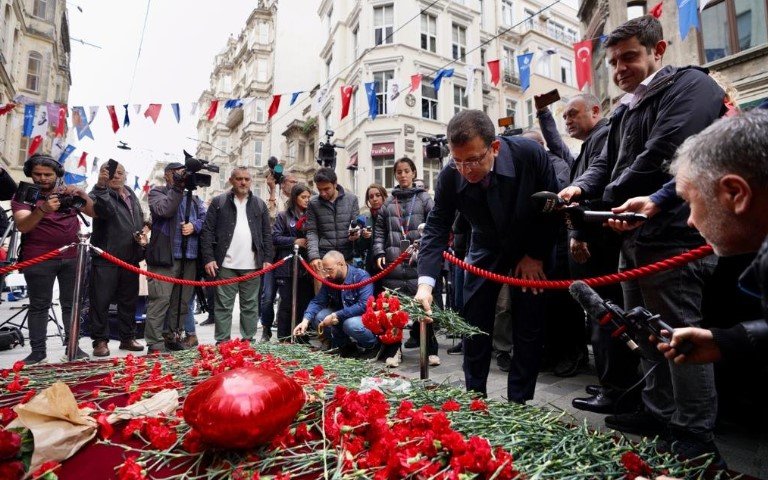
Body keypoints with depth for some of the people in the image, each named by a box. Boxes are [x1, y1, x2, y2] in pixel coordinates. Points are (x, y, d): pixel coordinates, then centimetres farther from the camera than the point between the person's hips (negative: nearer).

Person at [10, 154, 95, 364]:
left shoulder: (68, 193, 12)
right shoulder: (23, 196, 3)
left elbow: (93, 213, 3)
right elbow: (22, 226, -12)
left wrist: (81, 193, -14)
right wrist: (42, 210, -31)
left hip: (72, 258, 2)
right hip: (38, 260, -2)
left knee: (71, 303, 5)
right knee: (39, 305, 2)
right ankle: (37, 350, 9)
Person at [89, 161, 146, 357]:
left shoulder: (132, 196, 16)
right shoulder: (100, 193, -4)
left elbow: (140, 221, 27)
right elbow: (102, 208, -29)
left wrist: (142, 235, 8)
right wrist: (101, 185, -40)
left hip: (131, 258, 6)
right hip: (105, 257, -6)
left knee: (129, 301, 12)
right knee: (101, 301, -1)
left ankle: (128, 338, 22)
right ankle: (100, 340, 9)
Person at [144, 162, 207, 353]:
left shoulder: (193, 197, 21)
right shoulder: (157, 192, 8)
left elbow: (205, 219, 13)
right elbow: (164, 210, -12)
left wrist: (194, 226, -7)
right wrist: (177, 188, -12)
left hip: (189, 256, 5)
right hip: (164, 255, -5)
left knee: (182, 300, 9)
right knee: (160, 299, -8)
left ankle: (172, 336, 20)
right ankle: (155, 343, -2)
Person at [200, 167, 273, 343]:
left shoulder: (259, 204, 12)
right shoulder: (218, 202, 4)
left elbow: (267, 234, 11)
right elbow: (207, 232, 1)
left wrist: (267, 258, 3)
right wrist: (208, 258, -7)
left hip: (252, 265, 2)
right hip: (226, 264, -2)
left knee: (250, 305, 8)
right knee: (223, 305, 3)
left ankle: (248, 340, 17)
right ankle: (222, 342, 12)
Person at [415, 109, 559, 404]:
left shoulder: (530, 155, -29)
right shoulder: (449, 177, -25)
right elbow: (436, 228, -22)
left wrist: (536, 255, -12)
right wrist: (425, 283, -34)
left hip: (534, 247, -1)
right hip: (488, 246, 2)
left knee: (529, 325, -2)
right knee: (475, 321, 1)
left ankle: (519, 401, 14)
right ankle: (475, 396, 18)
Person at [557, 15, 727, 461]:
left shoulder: (690, 85, -7)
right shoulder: (626, 109, 21)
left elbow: (663, 153, -19)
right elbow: (608, 161, 18)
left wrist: (610, 198, -8)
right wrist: (581, 186, -4)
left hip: (673, 235, -9)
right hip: (636, 235, 9)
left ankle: (697, 435, 11)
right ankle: (660, 412, 29)